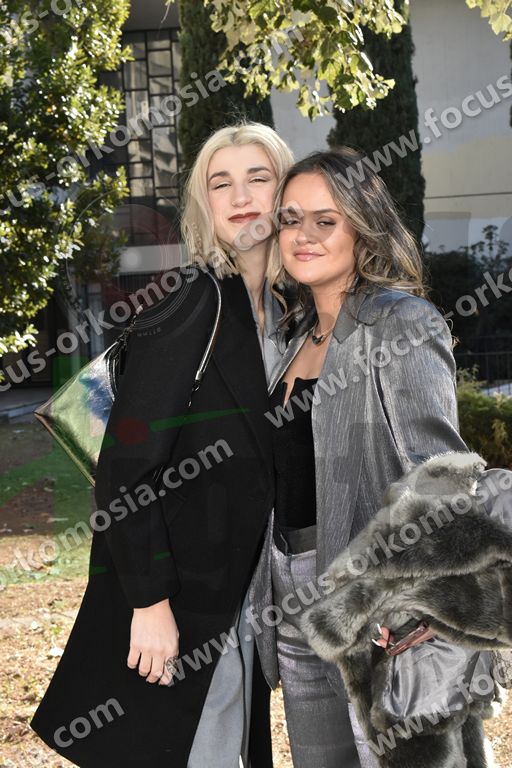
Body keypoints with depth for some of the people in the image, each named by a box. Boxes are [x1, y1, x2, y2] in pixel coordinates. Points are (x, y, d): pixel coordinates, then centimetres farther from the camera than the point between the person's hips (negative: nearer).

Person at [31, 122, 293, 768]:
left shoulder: (286, 310, 6)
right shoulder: (183, 310, -16)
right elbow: (125, 467, -19)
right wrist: (149, 601, -21)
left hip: (246, 589, 7)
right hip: (184, 595, -7)